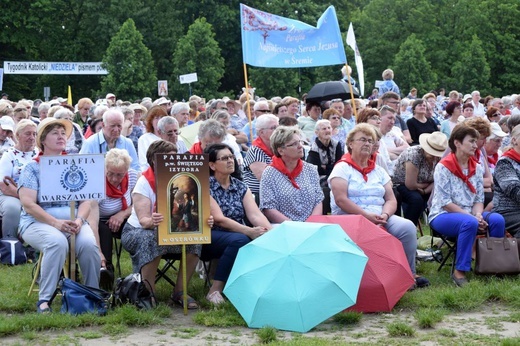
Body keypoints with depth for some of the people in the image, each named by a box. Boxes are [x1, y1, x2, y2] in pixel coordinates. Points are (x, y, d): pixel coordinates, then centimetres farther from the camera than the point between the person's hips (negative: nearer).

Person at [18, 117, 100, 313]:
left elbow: (86, 200, 9)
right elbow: (28, 204, -7)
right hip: (38, 223, -3)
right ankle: (44, 299, -28)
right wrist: (56, 223, -20)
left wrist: (79, 220, -14)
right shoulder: (32, 168, 4)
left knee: (88, 243, -29)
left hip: (73, 221, 3)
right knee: (58, 242, -36)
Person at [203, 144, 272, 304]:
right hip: (211, 238, -5)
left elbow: (256, 214, -2)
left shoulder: (241, 187, 11)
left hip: (237, 234, 5)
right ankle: (215, 290, -25)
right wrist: (249, 231, -26)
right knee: (239, 240, -35)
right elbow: (219, 219, -16)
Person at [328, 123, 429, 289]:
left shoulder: (379, 171, 19)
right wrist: (367, 216, -19)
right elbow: (341, 200, -12)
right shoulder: (342, 168, 1)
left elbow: (391, 200, 11)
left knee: (407, 227, -20)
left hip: (380, 218, 5)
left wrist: (384, 215, -12)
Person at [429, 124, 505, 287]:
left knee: (497, 219, -21)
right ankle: (459, 272, -28)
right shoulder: (443, 167, -12)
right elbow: (445, 203, -16)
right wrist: (471, 217, -20)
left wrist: (478, 215, -15)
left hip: (468, 214, 6)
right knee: (469, 223, -37)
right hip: (442, 216, -6)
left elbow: (479, 199, 7)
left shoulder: (477, 168, 8)